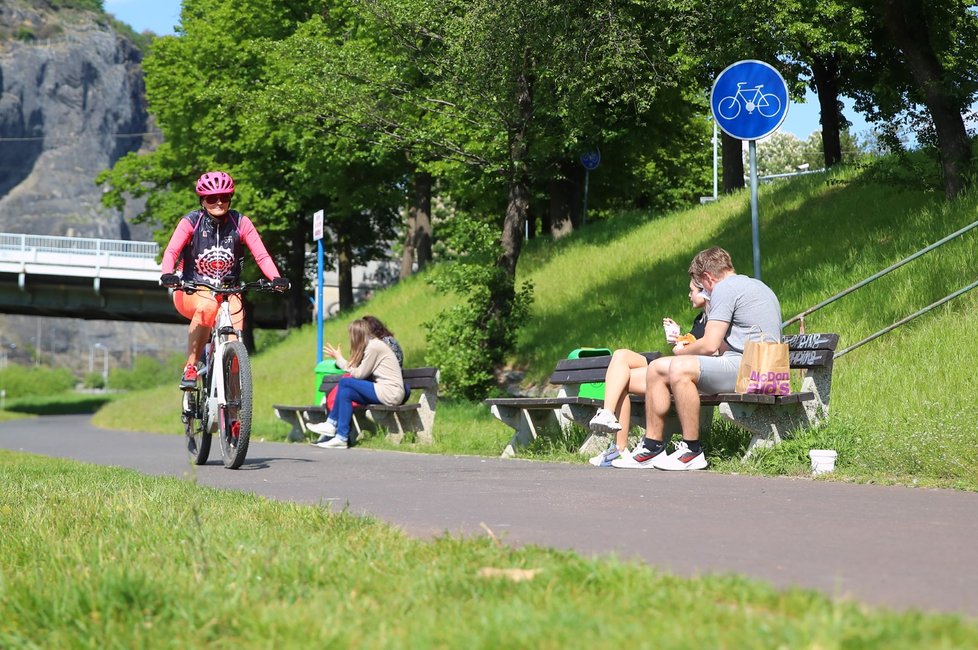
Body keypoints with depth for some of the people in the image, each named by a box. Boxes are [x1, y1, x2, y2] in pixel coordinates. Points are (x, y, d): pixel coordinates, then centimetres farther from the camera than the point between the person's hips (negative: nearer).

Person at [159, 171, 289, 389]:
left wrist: (276, 278, -29)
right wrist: (167, 275, -40)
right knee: (208, 306, -38)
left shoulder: (240, 223, -4)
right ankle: (190, 367, -23)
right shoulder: (191, 221, -9)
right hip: (191, 292, -2)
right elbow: (171, 251, -20)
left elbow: (261, 255, -11)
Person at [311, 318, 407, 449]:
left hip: (391, 393, -9)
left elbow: (359, 374, -8)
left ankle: (331, 424, 0)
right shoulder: (372, 344, 18)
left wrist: (339, 358, 0)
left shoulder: (373, 346, -11)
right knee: (346, 392, 0)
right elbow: (358, 371, 11)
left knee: (345, 383, -11)